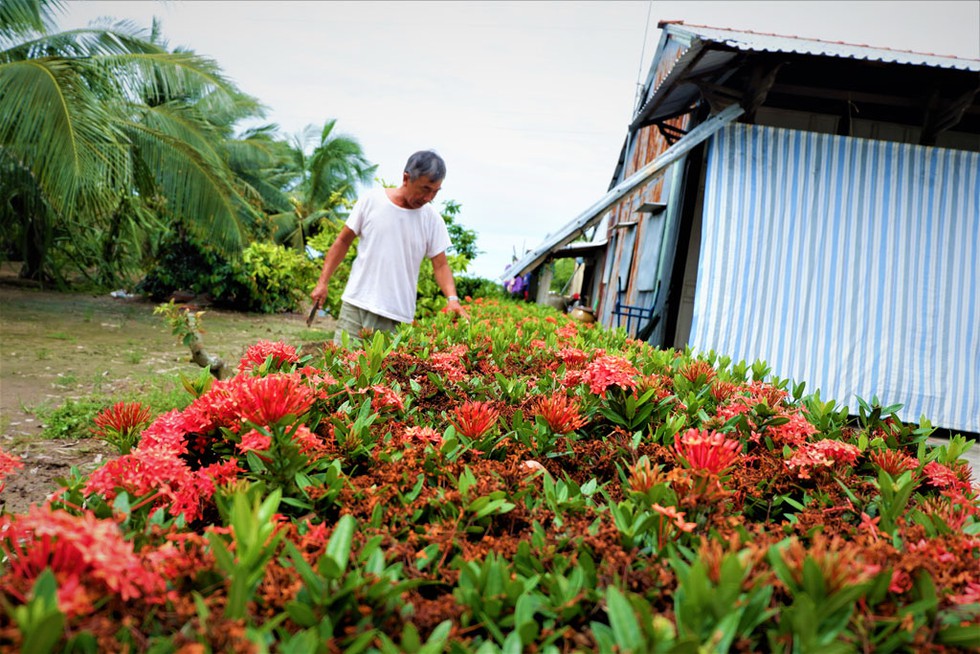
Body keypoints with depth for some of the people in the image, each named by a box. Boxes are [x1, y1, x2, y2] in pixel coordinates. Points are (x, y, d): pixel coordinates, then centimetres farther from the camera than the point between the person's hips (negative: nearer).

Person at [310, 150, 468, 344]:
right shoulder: (371, 200, -1)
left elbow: (440, 265, 4)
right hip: (356, 305, 0)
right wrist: (322, 282, 5)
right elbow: (343, 242, 7)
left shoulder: (432, 219, 1)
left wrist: (452, 298, -13)